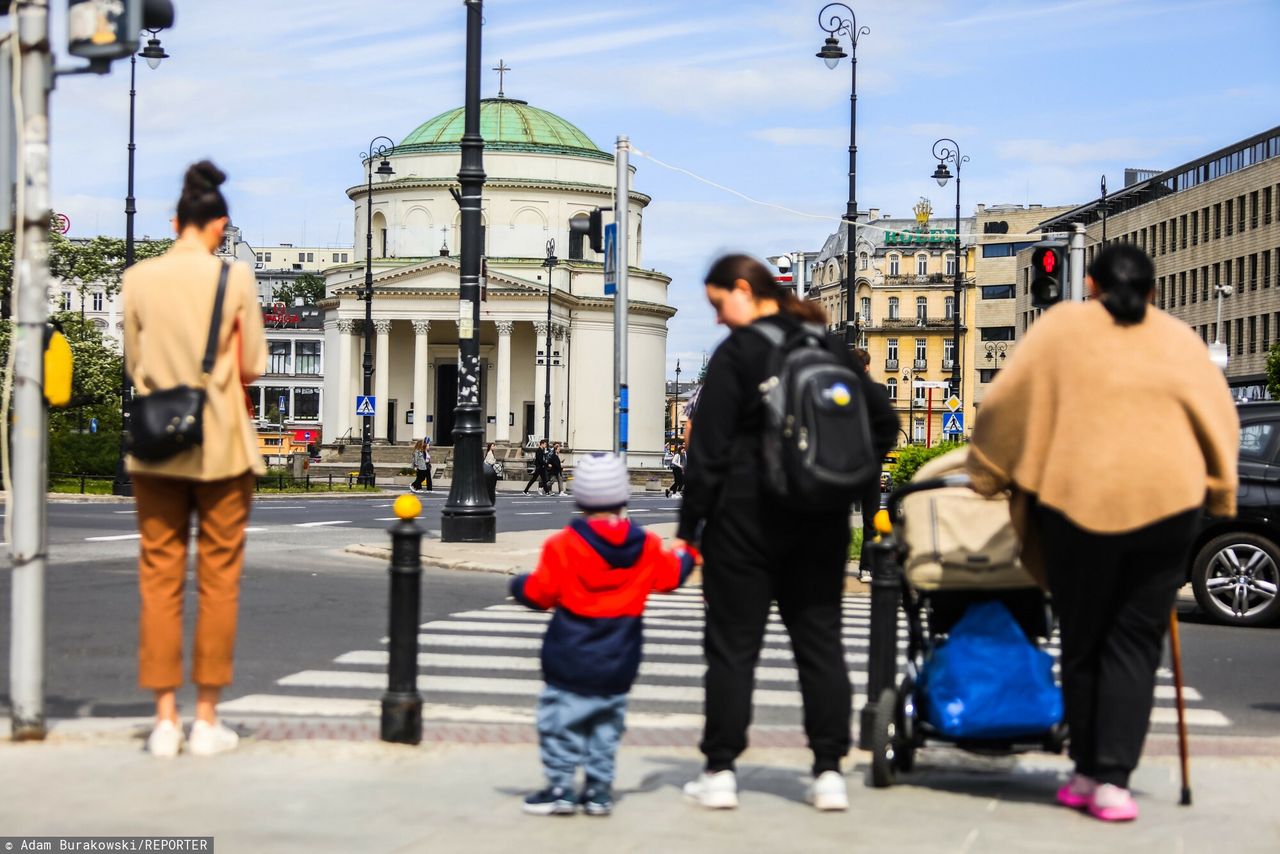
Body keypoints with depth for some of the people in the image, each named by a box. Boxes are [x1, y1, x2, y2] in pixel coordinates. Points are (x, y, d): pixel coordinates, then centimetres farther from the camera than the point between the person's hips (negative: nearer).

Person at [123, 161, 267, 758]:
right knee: (219, 579, 6)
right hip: (220, 444, -2)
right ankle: (206, 719, 8)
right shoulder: (235, 279, -8)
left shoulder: (137, 280, -1)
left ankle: (166, 720, 8)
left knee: (160, 578, 7)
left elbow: (133, 367, 6)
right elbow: (252, 367, -4)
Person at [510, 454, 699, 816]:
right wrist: (688, 554, 38)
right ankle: (599, 790, 16)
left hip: (570, 662, -4)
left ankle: (560, 787, 3)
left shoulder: (563, 545, -11)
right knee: (607, 724, 14)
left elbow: (540, 594, -9)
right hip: (618, 663, 5)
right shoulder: (646, 546, 1)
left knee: (560, 721, 3)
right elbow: (670, 575, 16)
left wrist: (519, 585, 13)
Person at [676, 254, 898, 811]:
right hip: (822, 521, 5)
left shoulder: (737, 353, -8)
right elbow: (883, 421, 9)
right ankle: (829, 771, 8)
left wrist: (687, 528, -7)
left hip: (746, 514, -5)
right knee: (820, 640, 9)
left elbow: (709, 450, -11)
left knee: (733, 643, 3)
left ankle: (720, 771, 6)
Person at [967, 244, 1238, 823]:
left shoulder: (1062, 326, 8)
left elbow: (1004, 405, 5)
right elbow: (1220, 421, 11)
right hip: (1166, 498, 1)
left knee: (1082, 641, 11)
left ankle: (1087, 773, 16)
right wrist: (1216, 491, 19)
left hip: (1078, 496, -1)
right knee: (1135, 642, 4)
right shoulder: (1180, 338, 14)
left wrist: (987, 477, 15)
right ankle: (1113, 780, -5)